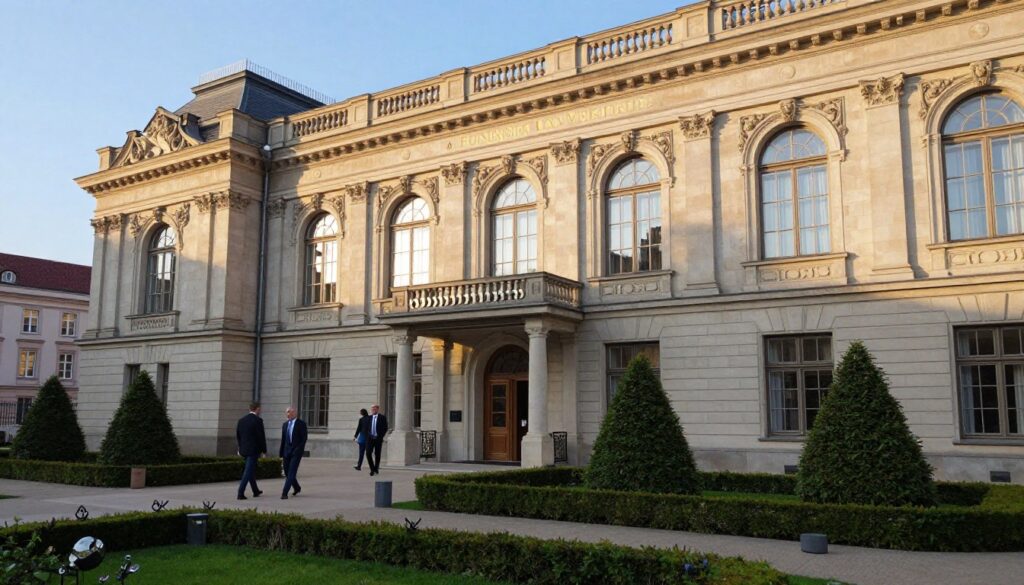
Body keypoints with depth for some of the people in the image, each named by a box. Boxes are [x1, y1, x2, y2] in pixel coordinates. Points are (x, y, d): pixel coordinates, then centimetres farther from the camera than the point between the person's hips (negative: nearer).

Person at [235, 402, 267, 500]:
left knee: (251, 470, 19)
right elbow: (261, 436, -13)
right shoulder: (258, 420, -13)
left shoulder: (241, 420, 7)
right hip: (253, 450, -7)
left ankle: (256, 491, 31)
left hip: (244, 449, 7)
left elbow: (237, 435, 12)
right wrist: (263, 450, -5)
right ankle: (240, 493, -10)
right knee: (248, 471, -4)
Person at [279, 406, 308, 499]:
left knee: (291, 472, -11)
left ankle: (285, 493, -13)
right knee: (287, 473, 8)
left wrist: (299, 450, -15)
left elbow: (304, 438, -7)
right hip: (287, 451, 5)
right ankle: (297, 488, 31)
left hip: (296, 451, -5)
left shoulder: (301, 423, -4)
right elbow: (283, 440, 14)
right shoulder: (285, 424, 12)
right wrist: (281, 454, 12)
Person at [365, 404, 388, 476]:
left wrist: (380, 436, -9)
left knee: (377, 454, 4)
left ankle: (376, 469, 19)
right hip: (370, 438, 3)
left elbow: (385, 428, -2)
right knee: (368, 453, -8)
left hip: (378, 439, -3)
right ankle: (372, 469, 3)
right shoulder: (369, 418, 11)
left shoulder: (382, 417, -1)